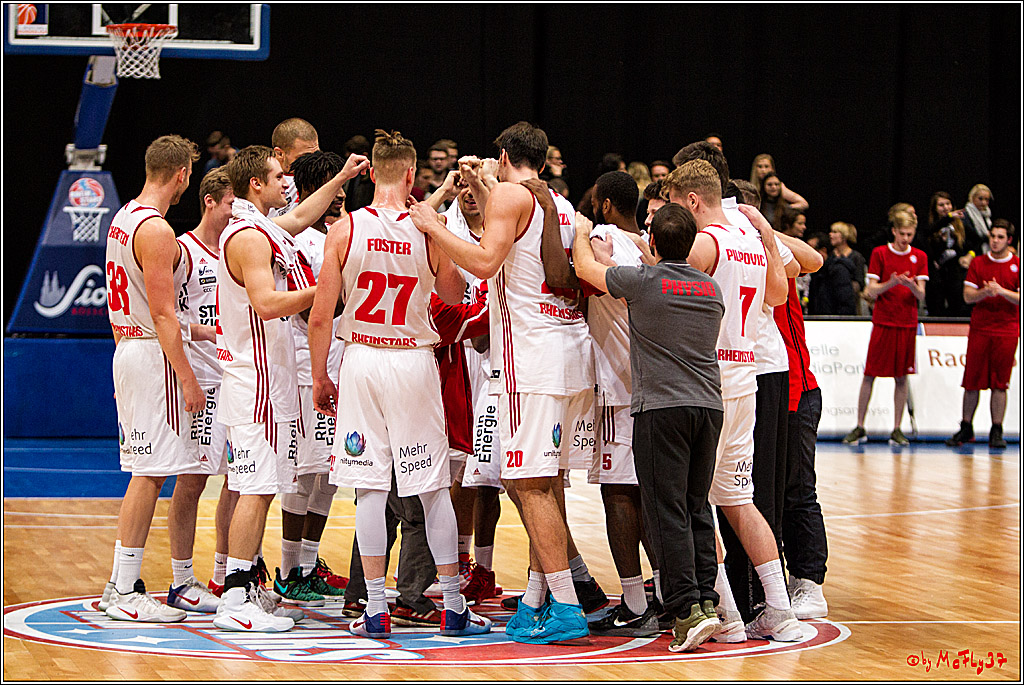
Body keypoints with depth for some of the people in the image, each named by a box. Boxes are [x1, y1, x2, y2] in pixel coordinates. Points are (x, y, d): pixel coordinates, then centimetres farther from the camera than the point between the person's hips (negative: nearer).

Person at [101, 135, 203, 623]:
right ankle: (125, 593, -4)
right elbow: (163, 313, -20)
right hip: (155, 356, -10)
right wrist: (188, 380, -18)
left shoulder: (123, 219, 14)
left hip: (129, 347, 10)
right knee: (149, 475, -6)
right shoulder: (156, 231, -17)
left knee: (144, 475, 14)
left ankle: (121, 586, 17)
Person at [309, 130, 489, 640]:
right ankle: (453, 608, 11)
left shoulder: (345, 230, -5)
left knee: (370, 489, 3)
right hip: (414, 361, 0)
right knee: (433, 489, 7)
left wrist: (320, 377, 8)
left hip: (361, 361, 0)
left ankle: (376, 609, 2)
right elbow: (456, 295, 14)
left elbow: (320, 316, -4)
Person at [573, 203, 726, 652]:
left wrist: (582, 234, 30)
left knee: (667, 511, -7)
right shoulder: (712, 289, 11)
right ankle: (706, 596, 11)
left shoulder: (642, 281, -6)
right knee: (697, 507, 13)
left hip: (661, 408, -6)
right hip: (709, 404, 6)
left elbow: (586, 269, 9)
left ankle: (687, 608, -15)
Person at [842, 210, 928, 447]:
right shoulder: (879, 254, 1)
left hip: (907, 325, 2)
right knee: (869, 375, -2)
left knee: (902, 377, 2)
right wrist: (891, 283, -23)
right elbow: (871, 292, -4)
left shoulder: (919, 257, 7)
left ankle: (897, 430, 7)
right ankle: (860, 428, 6)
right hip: (882, 323, -2)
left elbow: (921, 295, 1)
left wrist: (912, 285, -21)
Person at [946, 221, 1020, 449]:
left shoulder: (1017, 265, 3)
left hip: (1007, 331, -1)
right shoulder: (978, 263, 8)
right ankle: (966, 429, 13)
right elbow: (967, 296, 2)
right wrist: (985, 292, -18)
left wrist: (1002, 291, -19)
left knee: (1000, 384, -2)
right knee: (972, 382, 2)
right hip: (979, 329, 1)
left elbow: (1020, 299, -3)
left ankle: (996, 432, 3)